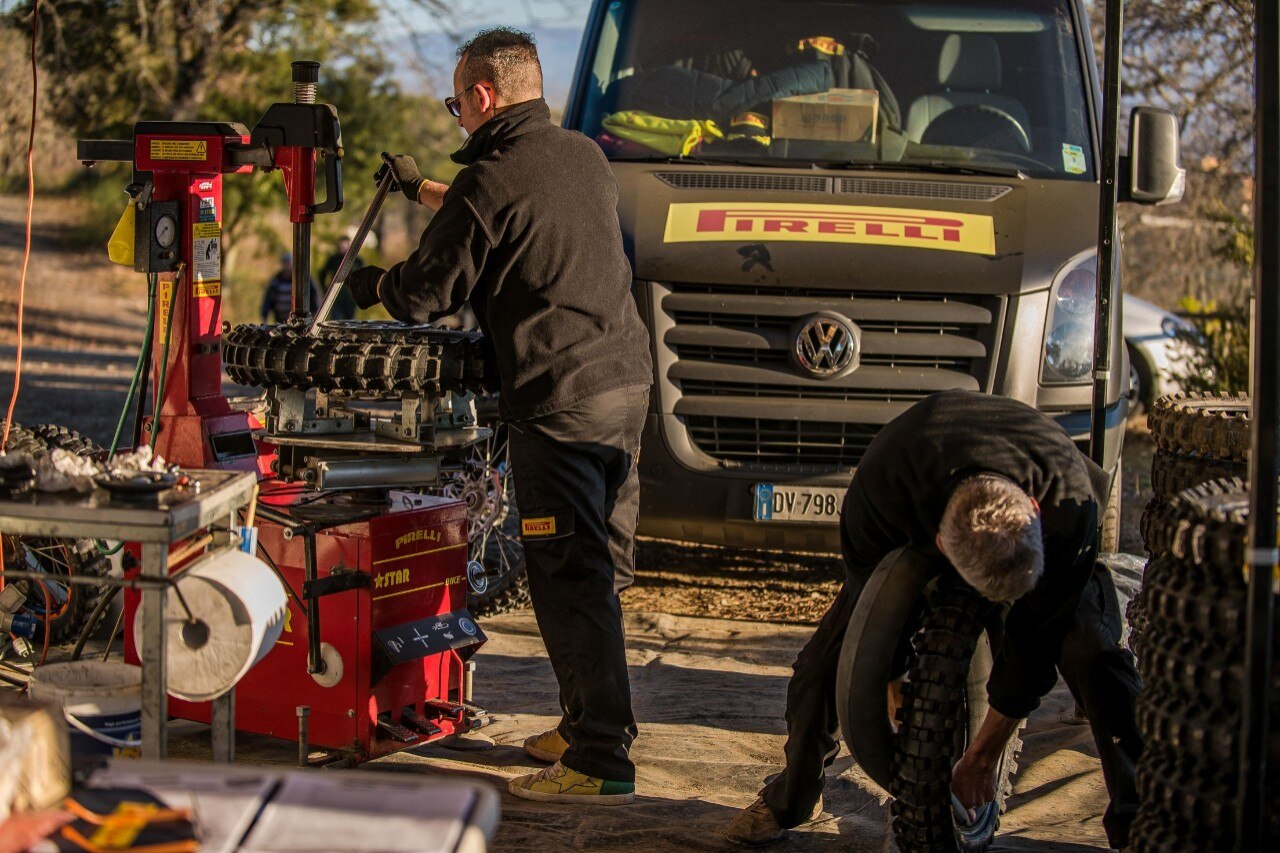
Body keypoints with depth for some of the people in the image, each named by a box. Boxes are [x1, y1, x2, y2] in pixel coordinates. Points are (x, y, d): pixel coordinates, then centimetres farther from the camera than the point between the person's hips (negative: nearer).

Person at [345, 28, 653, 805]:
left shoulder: (491, 180, -11)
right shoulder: (586, 158, 14)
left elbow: (425, 294, -3)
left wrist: (371, 285, 18)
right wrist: (426, 191, 43)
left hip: (561, 401, -8)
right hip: (628, 383, 8)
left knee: (568, 581, -6)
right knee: (603, 571, 16)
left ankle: (600, 763, -6)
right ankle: (593, 724, 26)